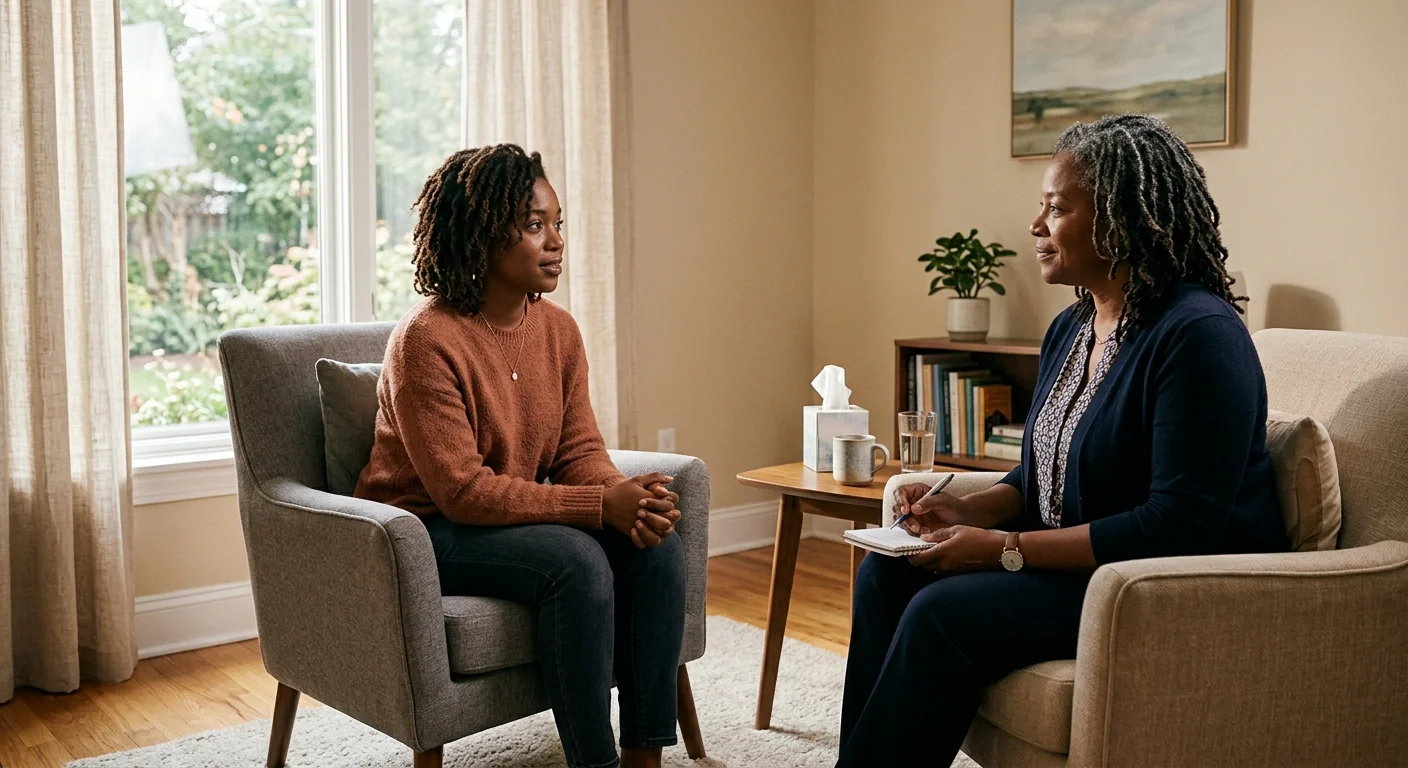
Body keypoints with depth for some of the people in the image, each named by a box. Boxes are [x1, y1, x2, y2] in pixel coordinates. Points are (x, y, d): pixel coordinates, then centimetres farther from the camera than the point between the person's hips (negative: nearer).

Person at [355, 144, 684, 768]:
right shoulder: (426, 341, -21)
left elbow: (580, 450, 1)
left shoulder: (558, 329, 1)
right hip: (425, 530, -7)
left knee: (656, 547, -15)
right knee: (576, 561, -30)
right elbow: (462, 490, -25)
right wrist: (602, 505, -29)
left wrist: (633, 502, -23)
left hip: (518, 514, 7)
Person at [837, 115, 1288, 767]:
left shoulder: (1198, 335, -20)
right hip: (1072, 565, 9)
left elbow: (1179, 527, -25)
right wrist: (970, 511, -2)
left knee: (945, 611, -25)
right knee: (887, 573, -2)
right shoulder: (1070, 329, 10)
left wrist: (1005, 549, -23)